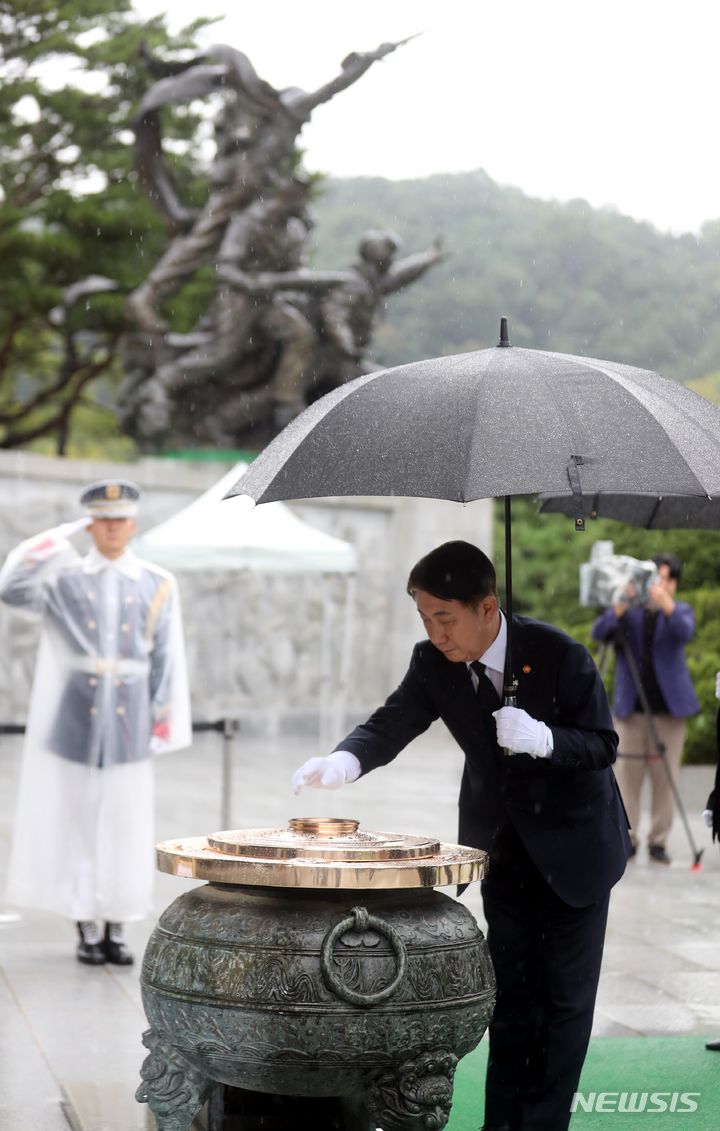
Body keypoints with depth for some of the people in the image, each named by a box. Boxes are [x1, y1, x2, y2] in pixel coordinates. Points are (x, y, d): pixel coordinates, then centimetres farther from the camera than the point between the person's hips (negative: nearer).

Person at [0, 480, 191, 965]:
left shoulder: (158, 585, 5)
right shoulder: (64, 578, 4)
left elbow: (167, 660, 4)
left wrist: (165, 721, 0)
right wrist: (58, 539, -15)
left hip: (128, 725, 0)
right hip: (74, 721, 0)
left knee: (124, 821, 2)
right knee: (75, 819, 3)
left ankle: (116, 932, 11)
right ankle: (87, 932, 12)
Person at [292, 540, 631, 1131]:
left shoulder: (560, 655, -25)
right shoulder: (434, 663, -12)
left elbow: (603, 745, -19)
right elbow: (392, 722, -16)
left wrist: (543, 739, -38)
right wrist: (345, 760, -37)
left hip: (572, 842, -4)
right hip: (504, 842, 4)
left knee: (565, 993, 0)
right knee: (510, 991, 12)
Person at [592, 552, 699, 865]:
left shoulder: (680, 611, 6)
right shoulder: (629, 611, 5)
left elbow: (685, 633, -17)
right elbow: (599, 633, -11)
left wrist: (666, 604, -34)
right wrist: (620, 606, -28)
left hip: (668, 709, 0)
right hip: (630, 707, 0)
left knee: (665, 778, 0)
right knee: (627, 776, 0)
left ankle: (658, 842, 7)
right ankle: (626, 839, 7)